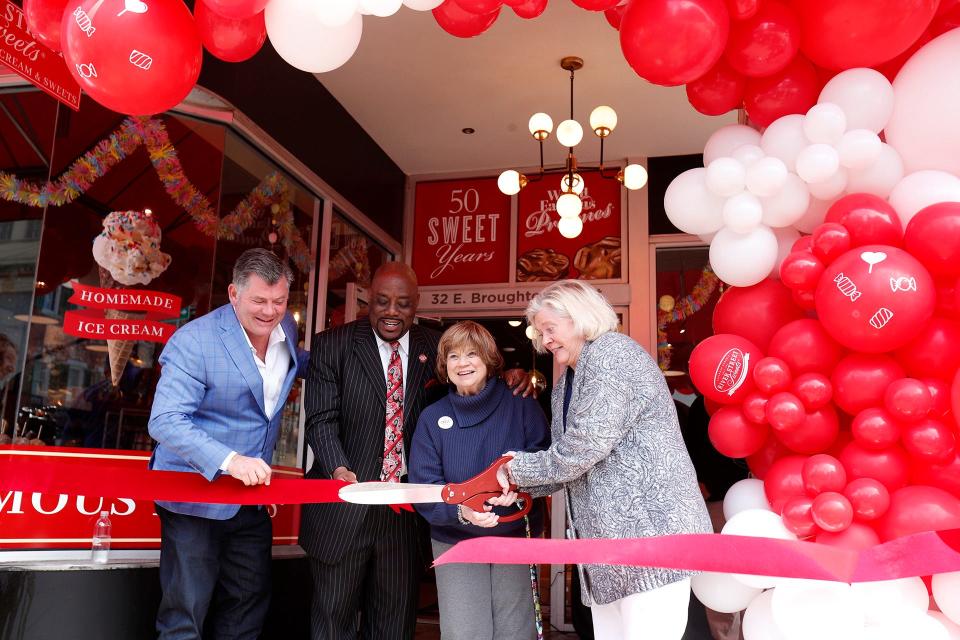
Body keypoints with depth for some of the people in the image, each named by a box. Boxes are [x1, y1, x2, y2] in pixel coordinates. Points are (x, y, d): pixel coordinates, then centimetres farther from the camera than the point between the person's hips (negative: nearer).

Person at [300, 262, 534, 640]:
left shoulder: (435, 348, 5)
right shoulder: (332, 345, -4)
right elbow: (322, 420, -10)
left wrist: (508, 380, -10)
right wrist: (338, 469, -28)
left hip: (406, 509, 3)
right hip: (344, 506, -2)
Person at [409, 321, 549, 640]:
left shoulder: (522, 405, -3)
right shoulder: (432, 418, -1)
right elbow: (423, 488, -7)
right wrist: (460, 510, -27)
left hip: (516, 538, 0)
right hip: (455, 542, 1)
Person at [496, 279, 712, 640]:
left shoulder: (612, 354, -11)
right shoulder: (567, 383, 18)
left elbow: (583, 448, -19)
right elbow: (568, 458, 15)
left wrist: (518, 469, -7)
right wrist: (520, 484, 0)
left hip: (651, 526, -9)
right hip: (608, 537, 9)